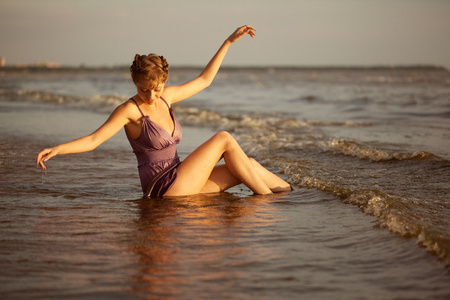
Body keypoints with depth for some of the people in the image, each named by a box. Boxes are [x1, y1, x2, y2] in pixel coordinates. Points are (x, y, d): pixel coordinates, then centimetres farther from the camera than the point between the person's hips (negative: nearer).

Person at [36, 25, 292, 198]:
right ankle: (268, 200, -1)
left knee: (249, 165, 0)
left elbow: (204, 80, 17)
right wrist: (56, 149, -30)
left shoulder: (166, 97, 8)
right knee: (224, 139, -10)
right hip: (164, 190, -7)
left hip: (180, 185, 7)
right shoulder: (129, 109, -12)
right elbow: (93, 140, -16)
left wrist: (229, 41, 18)